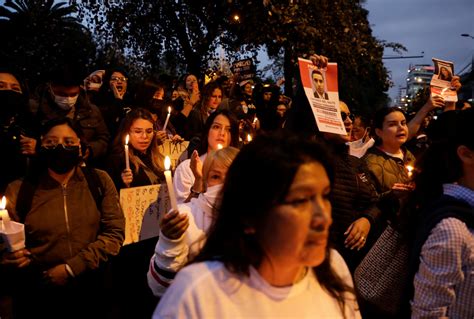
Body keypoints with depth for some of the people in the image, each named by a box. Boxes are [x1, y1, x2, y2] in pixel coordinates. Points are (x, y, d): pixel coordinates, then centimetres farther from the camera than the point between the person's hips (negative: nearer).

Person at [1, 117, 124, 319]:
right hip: (37, 297, 0)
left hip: (91, 292, 1)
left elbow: (115, 232, -7)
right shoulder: (19, 190, -3)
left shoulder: (99, 181, -3)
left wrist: (72, 268, -15)